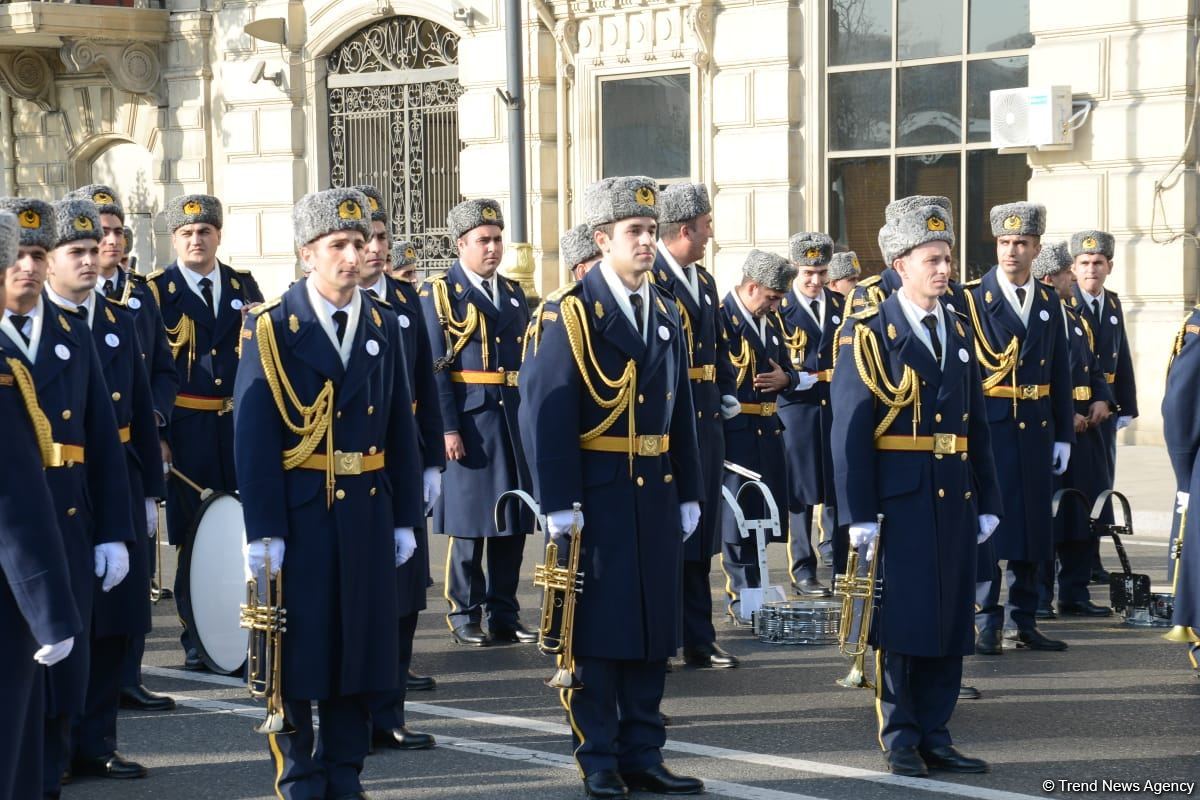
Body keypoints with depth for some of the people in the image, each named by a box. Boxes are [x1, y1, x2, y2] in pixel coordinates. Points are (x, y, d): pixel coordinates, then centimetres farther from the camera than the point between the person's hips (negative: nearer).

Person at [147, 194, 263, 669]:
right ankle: (198, 643, 11)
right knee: (194, 537, 1)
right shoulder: (156, 291, 1)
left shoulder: (244, 286, 12)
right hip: (187, 429, -3)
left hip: (241, 424, 3)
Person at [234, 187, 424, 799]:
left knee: (360, 644, 8)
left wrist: (405, 517, 7)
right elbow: (252, 436, -10)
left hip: (367, 512, 4)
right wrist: (263, 531, -15)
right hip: (297, 512, -4)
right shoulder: (271, 327, -6)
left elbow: (401, 427, 10)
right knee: (298, 650, 3)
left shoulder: (382, 326, 8)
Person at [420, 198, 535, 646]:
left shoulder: (513, 294, 16)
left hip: (514, 422, 5)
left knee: (513, 523, 7)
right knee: (468, 524, 0)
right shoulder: (439, 294, -1)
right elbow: (435, 368, -8)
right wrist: (448, 428, -15)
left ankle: (504, 615, 15)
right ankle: (464, 617, 9)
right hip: (468, 423, -5)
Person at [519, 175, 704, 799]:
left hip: (657, 493, 6)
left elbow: (680, 411, 15)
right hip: (597, 495, -6)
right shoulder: (570, 314, -8)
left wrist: (689, 494, 12)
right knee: (596, 629, 1)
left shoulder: (667, 314, 12)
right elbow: (548, 413, -13)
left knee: (653, 628, 9)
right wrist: (559, 505, -17)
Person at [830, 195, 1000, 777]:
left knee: (950, 619, 8)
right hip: (900, 502, -6)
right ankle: (900, 739, 10)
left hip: (955, 501, 6)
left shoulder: (959, 332, 13)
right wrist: (859, 515, -14)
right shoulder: (868, 334, -6)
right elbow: (849, 430, -10)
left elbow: (976, 424, 15)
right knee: (902, 618, 0)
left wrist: (987, 503, 12)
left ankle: (935, 736, 17)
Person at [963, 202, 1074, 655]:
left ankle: (1022, 621, 18)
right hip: (989, 426, -5)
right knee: (986, 522, -4)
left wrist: (1064, 435, 9)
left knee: (1032, 525, 9)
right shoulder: (971, 299, -4)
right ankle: (987, 623, 2)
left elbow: (1060, 374, 12)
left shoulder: (1049, 303, 11)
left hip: (1036, 429, 5)